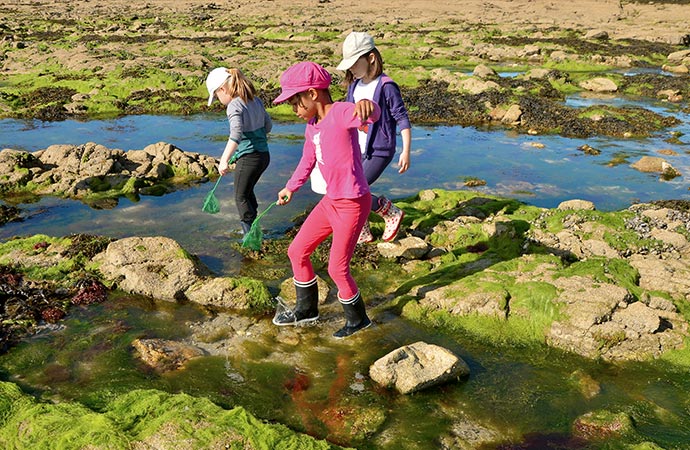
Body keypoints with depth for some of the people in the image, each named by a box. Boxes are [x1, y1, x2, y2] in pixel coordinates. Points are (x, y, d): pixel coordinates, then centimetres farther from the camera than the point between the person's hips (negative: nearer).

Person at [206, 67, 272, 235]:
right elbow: (268, 125, 17)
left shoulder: (234, 106, -18)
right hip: (264, 155, 8)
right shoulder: (256, 100, 6)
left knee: (241, 197, 9)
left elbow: (236, 134, -34)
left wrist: (224, 160, -41)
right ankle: (251, 228, 35)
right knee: (248, 192, 26)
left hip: (248, 157, -8)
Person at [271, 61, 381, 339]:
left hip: (353, 204, -9)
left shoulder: (341, 113, -20)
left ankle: (358, 319, 26)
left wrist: (368, 106, -67)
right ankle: (306, 310, 35)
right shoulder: (312, 126, 7)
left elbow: (372, 116, -43)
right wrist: (290, 188, 34)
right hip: (330, 201, 9)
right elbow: (307, 161, 23)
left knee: (337, 269, 0)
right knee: (297, 251, 15)